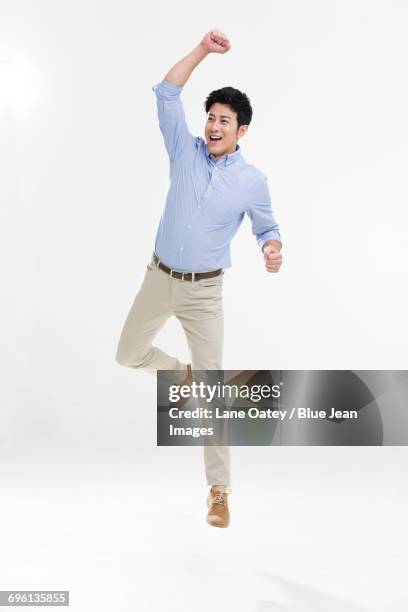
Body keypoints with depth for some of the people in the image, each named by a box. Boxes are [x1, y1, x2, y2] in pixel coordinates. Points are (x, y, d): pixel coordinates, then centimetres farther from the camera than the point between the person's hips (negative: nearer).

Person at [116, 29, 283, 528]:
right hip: (159, 278, 3)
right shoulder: (186, 151, -3)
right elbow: (166, 94, -6)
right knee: (129, 355, 13)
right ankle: (181, 373, 45)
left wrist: (273, 249, -17)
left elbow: (266, 227, 6)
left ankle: (219, 490, 6)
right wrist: (202, 50, -14)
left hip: (203, 290, -3)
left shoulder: (253, 181, -7)